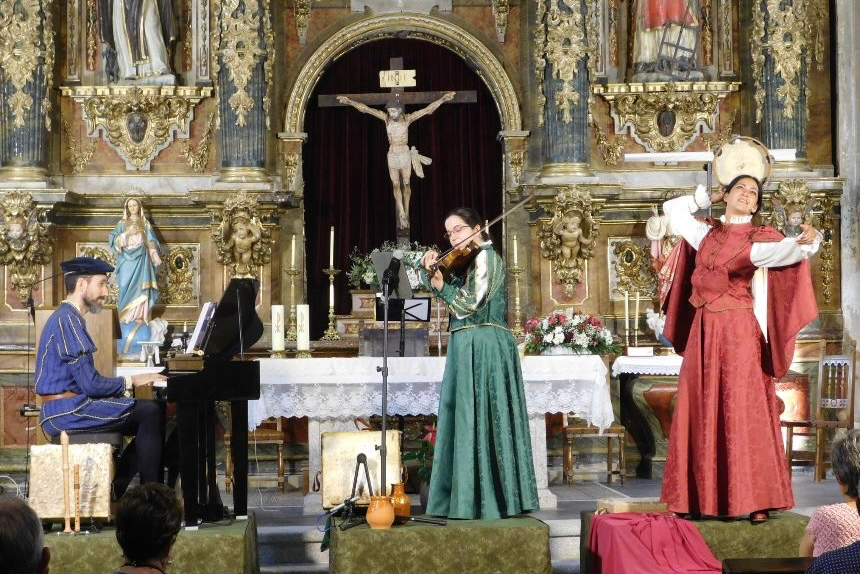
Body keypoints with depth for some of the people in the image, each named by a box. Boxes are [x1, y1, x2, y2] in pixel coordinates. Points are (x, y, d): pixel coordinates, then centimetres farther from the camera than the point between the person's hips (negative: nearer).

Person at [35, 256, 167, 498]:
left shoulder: (66, 317, 17)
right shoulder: (68, 320, -16)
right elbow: (91, 384, -20)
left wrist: (126, 382, 7)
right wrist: (130, 381, -6)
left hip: (64, 408, 10)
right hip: (66, 412, -10)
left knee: (146, 422, 11)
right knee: (151, 413, -15)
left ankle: (115, 491, 7)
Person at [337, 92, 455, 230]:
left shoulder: (407, 118, -9)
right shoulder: (386, 118, -5)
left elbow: (427, 109, -13)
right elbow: (366, 109, -4)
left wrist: (442, 99, -21)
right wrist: (349, 102, -7)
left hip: (405, 155, -2)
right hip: (392, 155, 2)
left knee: (406, 184, 4)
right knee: (396, 185, 0)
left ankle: (406, 214, 12)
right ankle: (402, 215, 1)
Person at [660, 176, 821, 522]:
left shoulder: (758, 239, -2)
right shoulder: (706, 233, 13)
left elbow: (790, 250, -21)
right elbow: (672, 209, 25)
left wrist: (809, 241, -42)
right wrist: (708, 198, 19)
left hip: (739, 331, -5)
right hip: (703, 331, 5)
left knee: (742, 413, -8)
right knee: (701, 413, 5)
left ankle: (754, 500, -7)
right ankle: (703, 497, 9)